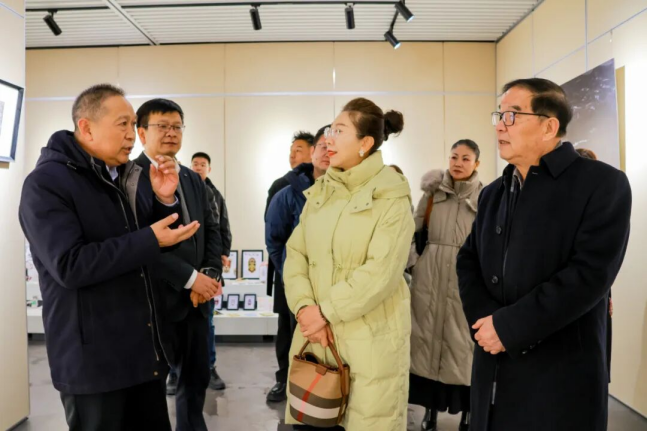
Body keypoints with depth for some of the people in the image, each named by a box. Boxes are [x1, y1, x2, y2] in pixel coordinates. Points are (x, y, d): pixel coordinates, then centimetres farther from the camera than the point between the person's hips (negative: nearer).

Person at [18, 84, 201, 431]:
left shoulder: (128, 177, 10)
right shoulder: (46, 183, -12)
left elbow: (156, 243, 13)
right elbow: (69, 265, -24)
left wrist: (165, 200, -5)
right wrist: (150, 240, -24)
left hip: (144, 347, 7)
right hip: (91, 357, -7)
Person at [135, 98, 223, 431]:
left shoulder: (194, 180, 13)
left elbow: (211, 231, 11)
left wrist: (211, 274, -6)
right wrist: (190, 278, -19)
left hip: (196, 298, 7)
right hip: (156, 299, -6)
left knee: (196, 379, 18)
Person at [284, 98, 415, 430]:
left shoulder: (392, 196, -9)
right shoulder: (320, 191, 9)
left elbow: (382, 272, -18)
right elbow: (296, 253, 4)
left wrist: (327, 311, -17)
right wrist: (304, 306, -11)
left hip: (370, 338, -5)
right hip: (315, 329, 5)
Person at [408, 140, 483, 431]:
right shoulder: (433, 191, 7)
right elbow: (415, 229, 7)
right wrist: (413, 261, -2)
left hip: (465, 279, -2)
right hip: (429, 276, 2)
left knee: (462, 342, 5)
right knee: (427, 338, 8)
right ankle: (430, 407, 22)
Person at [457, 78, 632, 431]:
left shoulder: (603, 183, -8)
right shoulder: (493, 193, 12)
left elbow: (590, 273, -18)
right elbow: (468, 261, 9)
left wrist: (507, 326, -17)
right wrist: (483, 319, -9)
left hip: (561, 373, -5)